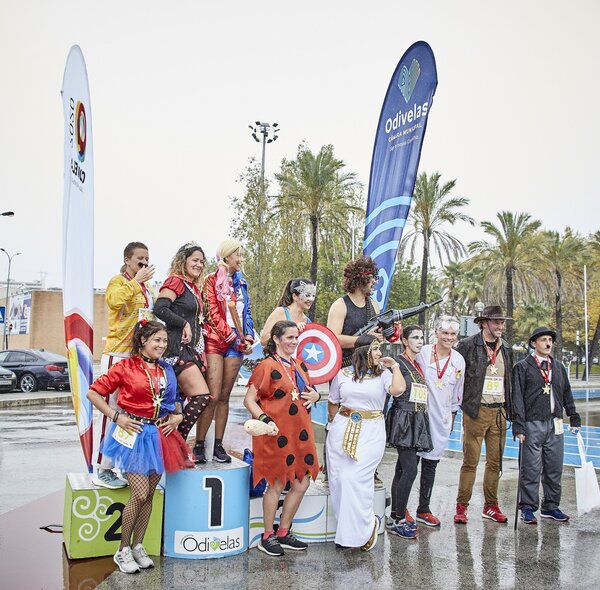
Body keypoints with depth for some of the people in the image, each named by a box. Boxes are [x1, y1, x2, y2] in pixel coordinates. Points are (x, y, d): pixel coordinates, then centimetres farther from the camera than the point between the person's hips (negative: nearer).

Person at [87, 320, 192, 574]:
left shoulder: (166, 370, 9)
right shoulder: (126, 366, -6)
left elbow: (173, 401, 23)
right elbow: (93, 393, -5)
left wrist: (176, 417, 4)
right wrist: (116, 416, -12)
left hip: (160, 435, 5)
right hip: (134, 433, -5)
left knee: (149, 494, 9)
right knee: (140, 494, -9)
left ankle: (137, 547, 25)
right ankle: (123, 550, 10)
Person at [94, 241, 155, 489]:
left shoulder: (146, 289, 19)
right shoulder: (118, 281, -3)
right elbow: (114, 300, -26)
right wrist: (136, 281, -19)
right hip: (118, 355, -8)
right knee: (113, 410, -8)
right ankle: (103, 470, -3)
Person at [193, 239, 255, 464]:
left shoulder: (241, 283, 17)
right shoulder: (212, 280, 0)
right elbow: (213, 313, -7)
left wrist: (248, 338, 4)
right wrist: (234, 337, -12)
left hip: (236, 345, 5)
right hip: (215, 341, -5)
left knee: (224, 396, 6)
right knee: (213, 396, -11)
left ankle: (218, 445, 11)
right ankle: (199, 445, -1)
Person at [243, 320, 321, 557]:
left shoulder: (299, 366, 11)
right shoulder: (267, 366, -10)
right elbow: (249, 400, -12)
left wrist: (315, 396, 3)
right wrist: (264, 420, -26)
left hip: (300, 434, 7)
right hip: (276, 434, -7)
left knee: (302, 483, 10)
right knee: (276, 484, 3)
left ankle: (284, 533, 26)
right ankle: (267, 537, 20)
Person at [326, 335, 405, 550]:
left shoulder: (384, 374, 2)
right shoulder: (342, 374, 7)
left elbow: (398, 389, -19)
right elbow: (333, 403, 17)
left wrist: (394, 366, -8)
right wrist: (337, 424, 14)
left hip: (371, 433, -3)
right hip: (342, 431, 3)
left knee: (355, 478, -13)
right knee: (339, 479, 3)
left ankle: (366, 526, 6)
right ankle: (347, 528, 19)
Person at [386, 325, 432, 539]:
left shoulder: (419, 365, 18)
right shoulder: (398, 362, -7)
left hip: (418, 421, 8)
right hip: (403, 420, -8)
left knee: (402, 469, 10)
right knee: (410, 469, -13)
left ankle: (396, 515, 15)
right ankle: (397, 519, -7)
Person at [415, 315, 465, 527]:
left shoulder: (458, 361, 6)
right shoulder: (423, 353, -7)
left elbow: (457, 392, 16)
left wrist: (452, 414, 16)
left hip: (441, 419, 4)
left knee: (431, 463, 10)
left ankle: (423, 510, 21)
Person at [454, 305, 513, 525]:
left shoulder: (506, 348, 12)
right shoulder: (467, 345, -5)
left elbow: (508, 379, 19)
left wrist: (508, 406, 14)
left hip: (499, 412, 5)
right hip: (476, 411, -5)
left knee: (495, 462, 10)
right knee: (470, 462, -2)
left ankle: (491, 506, 22)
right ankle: (461, 506, 8)